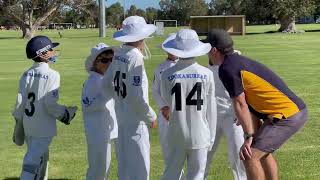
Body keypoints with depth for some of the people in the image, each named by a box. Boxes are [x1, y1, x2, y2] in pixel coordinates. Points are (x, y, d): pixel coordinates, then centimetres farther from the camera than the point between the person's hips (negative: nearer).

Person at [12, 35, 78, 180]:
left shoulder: (26, 75, 3)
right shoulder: (52, 75, -14)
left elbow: (20, 102, 2)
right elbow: (50, 104, -17)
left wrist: (19, 125, 10)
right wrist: (65, 114, -1)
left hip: (28, 125, 6)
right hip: (43, 127, -6)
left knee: (41, 158, 22)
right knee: (33, 161, -3)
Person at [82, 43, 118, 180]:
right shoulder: (92, 82, -15)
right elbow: (87, 105, -21)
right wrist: (107, 94, -23)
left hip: (108, 131, 9)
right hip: (98, 132, -9)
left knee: (105, 166, 17)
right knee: (98, 167, -4)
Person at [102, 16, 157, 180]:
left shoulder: (118, 54, 3)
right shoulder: (135, 57, -19)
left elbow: (107, 83, 12)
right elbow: (137, 95, -22)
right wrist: (151, 116, -10)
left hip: (121, 116, 8)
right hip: (135, 119, -8)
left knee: (124, 162, 18)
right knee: (139, 166, 1)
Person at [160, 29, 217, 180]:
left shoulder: (167, 74, -8)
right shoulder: (206, 74, -7)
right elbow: (211, 108, -1)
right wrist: (211, 136, 8)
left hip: (176, 135, 1)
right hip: (199, 135, -1)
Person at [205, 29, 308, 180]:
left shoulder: (226, 69, -13)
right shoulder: (239, 61, 16)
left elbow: (240, 104, -14)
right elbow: (251, 103, 18)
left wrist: (249, 137, -8)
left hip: (288, 116, -10)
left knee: (249, 155, -10)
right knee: (261, 151, 26)